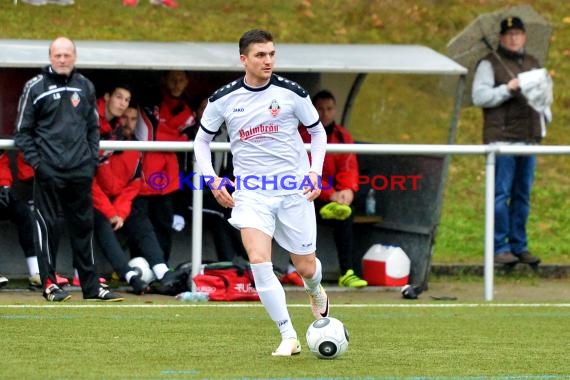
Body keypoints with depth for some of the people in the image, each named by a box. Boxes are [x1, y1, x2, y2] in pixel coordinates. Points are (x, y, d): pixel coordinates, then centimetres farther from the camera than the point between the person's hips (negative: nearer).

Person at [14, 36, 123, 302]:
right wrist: (35, 161, -8)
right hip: (48, 170, -4)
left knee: (83, 226, 8)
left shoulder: (85, 87, 11)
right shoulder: (35, 87, -1)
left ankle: (91, 285, 13)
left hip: (80, 171, 4)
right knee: (47, 226, -2)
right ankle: (49, 283, 4)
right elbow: (23, 130, 1)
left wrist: (92, 159, 6)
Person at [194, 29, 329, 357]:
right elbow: (202, 140, 12)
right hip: (250, 191, 0)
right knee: (259, 260, -20)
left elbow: (318, 132, 9)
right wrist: (213, 179, -2)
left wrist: (315, 171, -5)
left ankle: (316, 293, 47)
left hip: (294, 188, 0)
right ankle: (289, 336, -11)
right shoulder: (223, 99, -2)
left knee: (306, 267, 7)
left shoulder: (292, 93, -5)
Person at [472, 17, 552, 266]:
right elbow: (479, 96, -8)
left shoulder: (532, 64, 20)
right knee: (501, 193, -8)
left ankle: (519, 246, 12)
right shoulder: (489, 64, 1)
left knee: (523, 194, 8)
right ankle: (499, 248, -7)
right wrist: (507, 89, -17)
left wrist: (545, 115, 7)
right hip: (501, 137, -6)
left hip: (529, 138, 6)